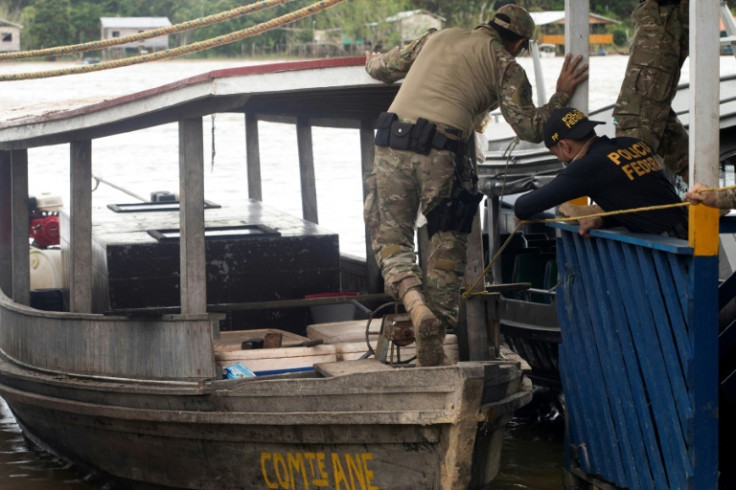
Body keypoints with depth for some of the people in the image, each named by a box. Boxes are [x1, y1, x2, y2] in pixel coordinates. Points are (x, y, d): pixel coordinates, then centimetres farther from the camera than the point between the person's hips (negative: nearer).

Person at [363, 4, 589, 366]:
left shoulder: (437, 38, 23)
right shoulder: (505, 65, 10)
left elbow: (383, 69, 32)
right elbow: (530, 128, 3)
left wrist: (373, 61, 55)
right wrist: (562, 95, 18)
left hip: (391, 146, 3)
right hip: (441, 156, -3)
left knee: (390, 238, 12)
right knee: (447, 247, 10)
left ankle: (414, 301, -17)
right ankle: (433, 348, 7)